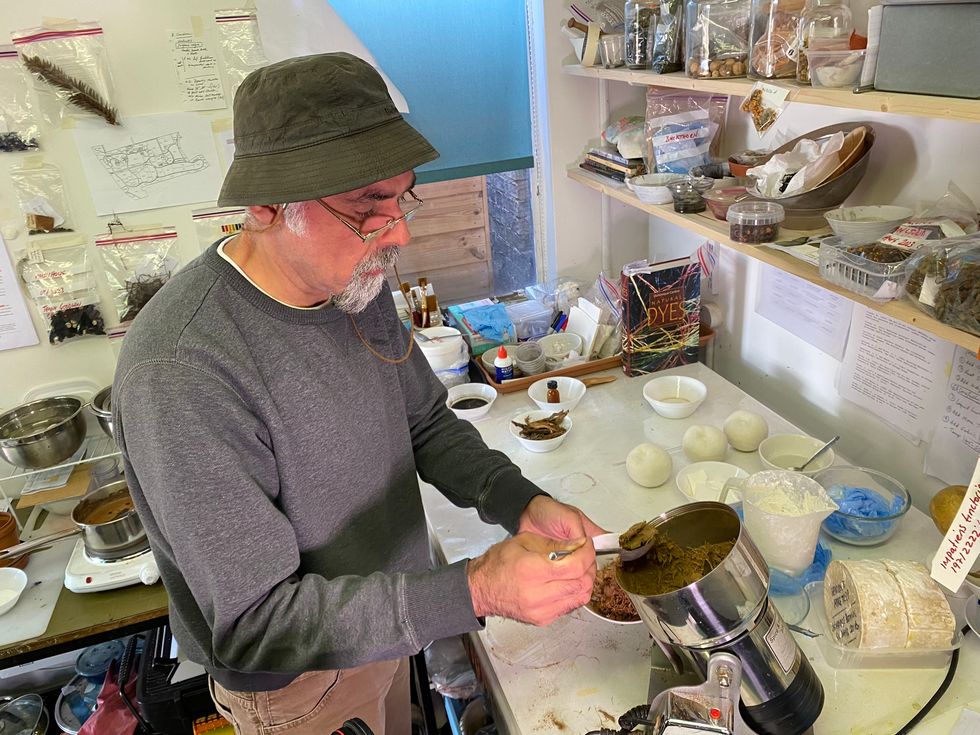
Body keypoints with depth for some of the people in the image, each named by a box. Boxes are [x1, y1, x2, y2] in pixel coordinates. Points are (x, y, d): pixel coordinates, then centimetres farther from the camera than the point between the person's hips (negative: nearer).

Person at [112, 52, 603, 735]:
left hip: (387, 622, 6)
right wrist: (475, 593, -38)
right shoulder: (181, 373, -36)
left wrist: (521, 504, -18)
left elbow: (426, 422, -1)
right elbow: (257, 623, -31)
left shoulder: (356, 283, -11)